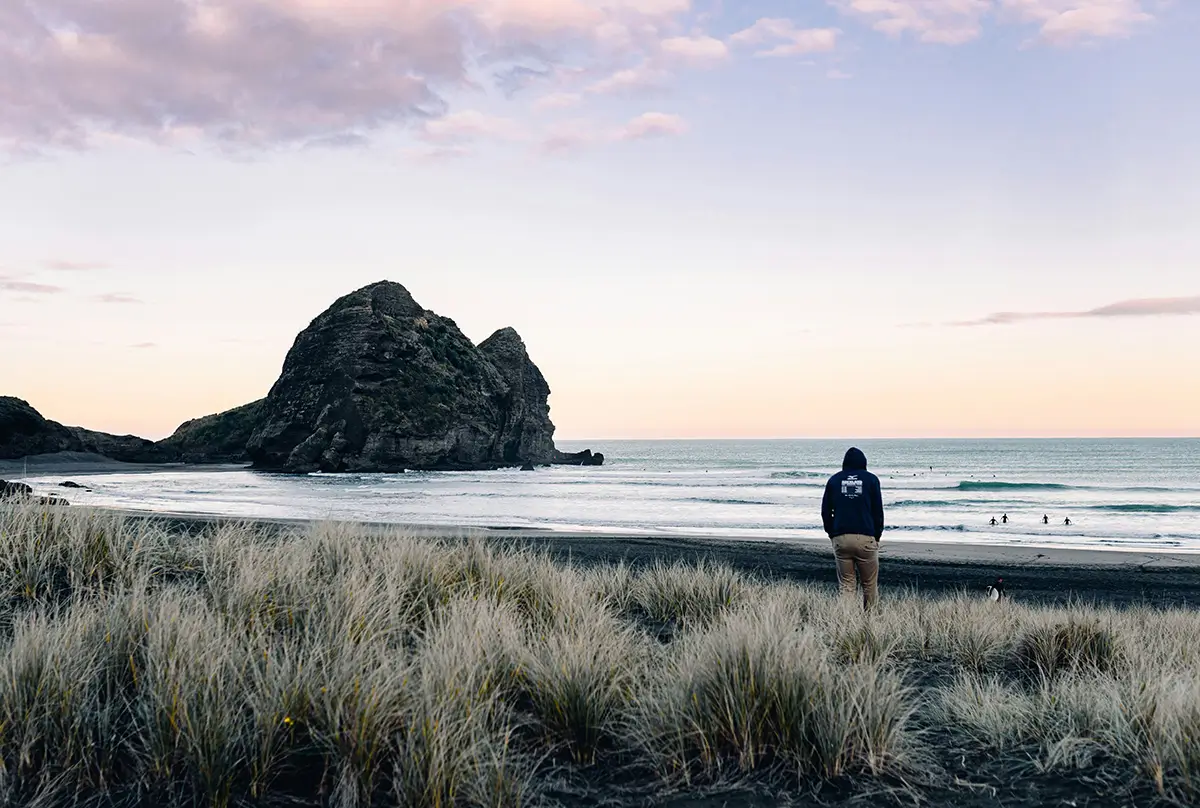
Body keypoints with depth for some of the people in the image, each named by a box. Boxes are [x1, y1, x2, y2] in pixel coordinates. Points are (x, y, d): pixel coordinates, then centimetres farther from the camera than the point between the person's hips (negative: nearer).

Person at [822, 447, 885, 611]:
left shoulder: (834, 480, 10)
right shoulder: (871, 479, 5)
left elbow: (825, 511, 10)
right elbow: (878, 511, 3)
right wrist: (877, 536, 11)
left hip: (840, 538, 2)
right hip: (866, 538, -2)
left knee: (845, 585, 5)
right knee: (869, 585, 7)